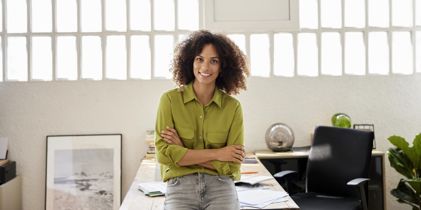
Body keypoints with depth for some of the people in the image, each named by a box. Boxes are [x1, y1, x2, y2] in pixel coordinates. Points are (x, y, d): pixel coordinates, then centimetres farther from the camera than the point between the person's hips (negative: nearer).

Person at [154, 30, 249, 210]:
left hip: (220, 187, 1)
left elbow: (232, 164, -1)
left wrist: (184, 153, -8)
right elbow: (163, 153, -7)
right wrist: (216, 154, -8)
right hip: (180, 187, -1)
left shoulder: (233, 107, 3)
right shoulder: (170, 100, 1)